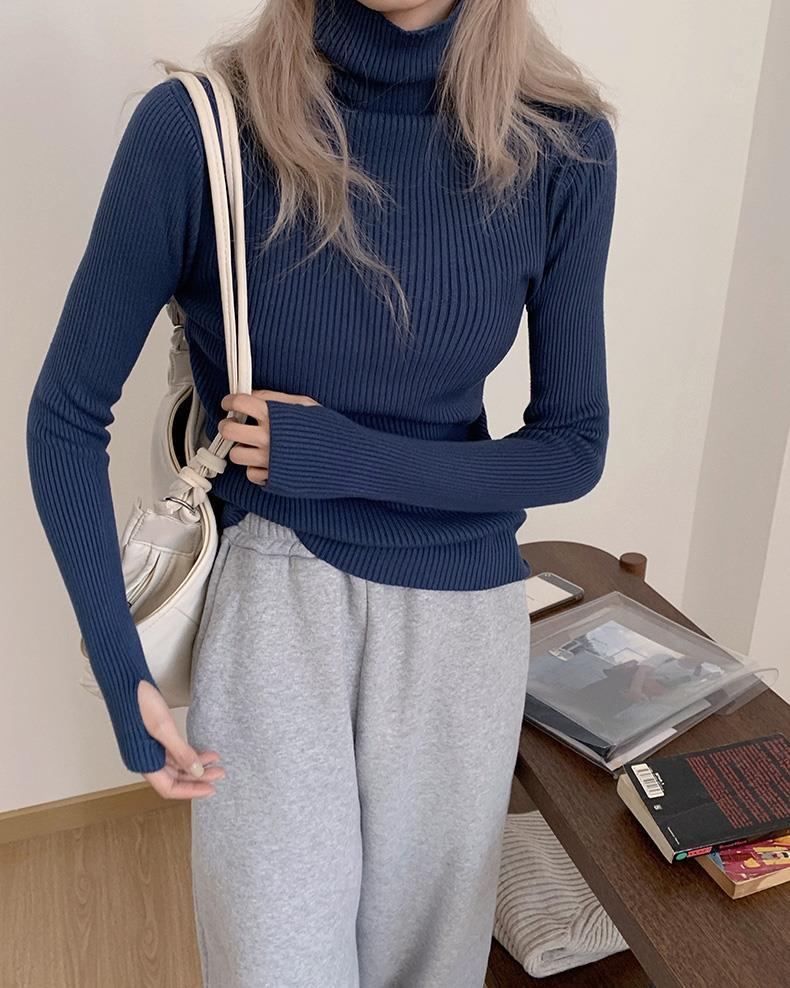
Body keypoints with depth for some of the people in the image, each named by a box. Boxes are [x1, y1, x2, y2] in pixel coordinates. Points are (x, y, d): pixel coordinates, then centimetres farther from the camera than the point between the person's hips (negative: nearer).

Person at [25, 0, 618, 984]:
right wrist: (122, 674, -8)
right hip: (272, 598, -1)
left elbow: (573, 450, -3)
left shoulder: (563, 144, -8)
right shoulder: (198, 126, -14)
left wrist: (342, 455, -15)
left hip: (460, 612, 2)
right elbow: (66, 416, -6)